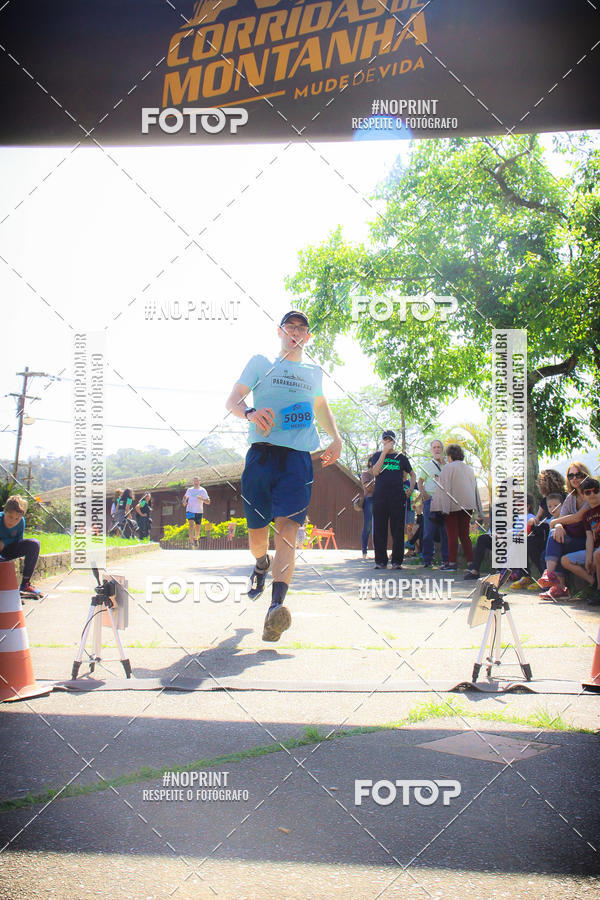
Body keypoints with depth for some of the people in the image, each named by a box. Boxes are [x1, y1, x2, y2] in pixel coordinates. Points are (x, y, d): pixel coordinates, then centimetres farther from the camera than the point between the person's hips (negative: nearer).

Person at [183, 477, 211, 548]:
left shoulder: (202, 490, 2)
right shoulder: (189, 490, 8)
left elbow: (208, 502, 0)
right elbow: (185, 496, 25)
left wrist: (202, 499, -18)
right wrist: (184, 501, 3)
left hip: (199, 511, 0)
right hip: (190, 510, 0)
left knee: (197, 528, 8)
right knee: (191, 525, -19)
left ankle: (196, 539, 37)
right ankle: (191, 542, -23)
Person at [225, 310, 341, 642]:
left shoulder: (313, 372, 22)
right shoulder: (260, 363, 14)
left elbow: (321, 406, 40)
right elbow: (232, 400, 7)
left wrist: (336, 438, 24)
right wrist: (250, 412, -15)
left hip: (298, 456, 1)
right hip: (262, 453, 0)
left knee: (288, 528, -18)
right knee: (257, 533, 6)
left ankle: (276, 606, -31)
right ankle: (262, 564, 43)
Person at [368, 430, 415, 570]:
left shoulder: (401, 457, 14)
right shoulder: (377, 455, 11)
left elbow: (412, 474, 24)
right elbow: (375, 472, -8)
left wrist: (411, 489, 7)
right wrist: (384, 452, -11)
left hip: (398, 497, 1)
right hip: (380, 497, 0)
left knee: (398, 530, 0)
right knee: (379, 529, 0)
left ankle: (397, 561, 5)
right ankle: (380, 561, 6)